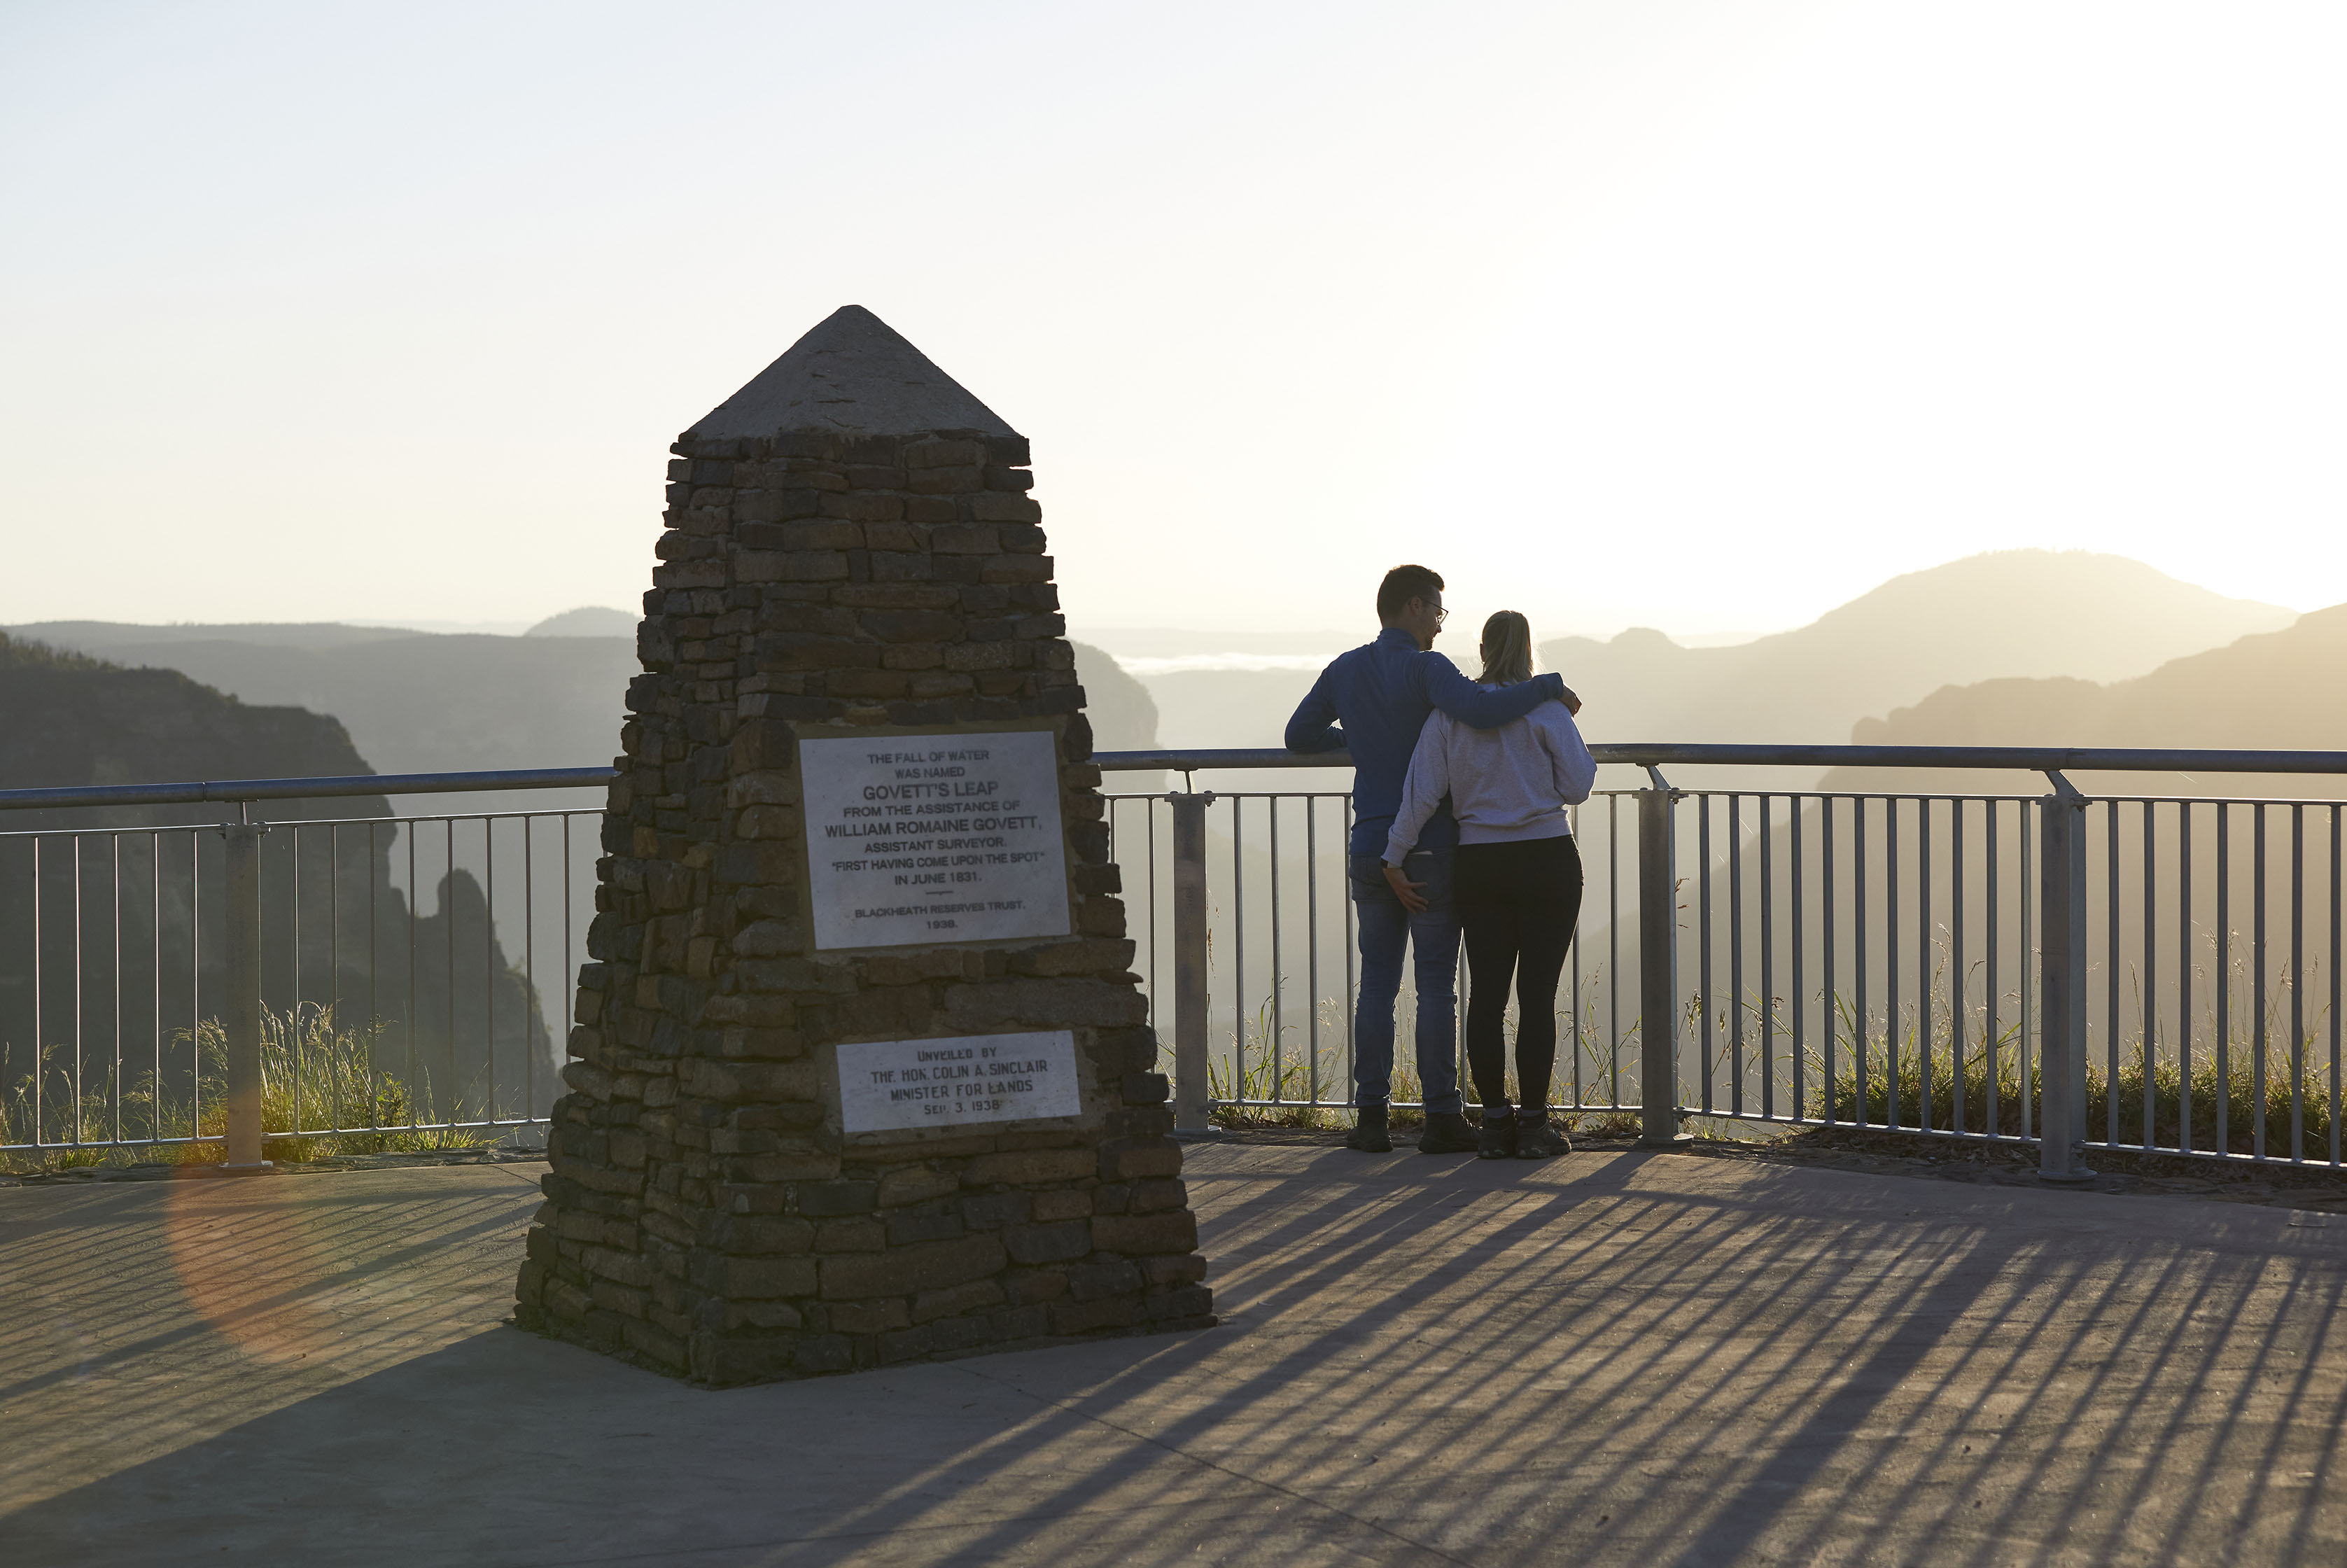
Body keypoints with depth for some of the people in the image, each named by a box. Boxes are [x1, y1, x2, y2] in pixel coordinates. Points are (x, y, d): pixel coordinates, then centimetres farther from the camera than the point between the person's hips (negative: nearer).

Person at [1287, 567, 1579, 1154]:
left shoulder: (1344, 671, 7)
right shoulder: (1426, 668, -12)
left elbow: (1299, 737, 19)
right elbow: (1483, 710, -30)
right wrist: (1549, 686, -17)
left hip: (1371, 848, 5)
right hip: (1431, 847, -5)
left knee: (1377, 983, 10)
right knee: (1436, 984, 0)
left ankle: (1371, 1117, 7)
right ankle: (1441, 1117, 0)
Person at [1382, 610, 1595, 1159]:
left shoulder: (1450, 712, 1)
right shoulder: (1546, 708, -7)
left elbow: (1422, 791, -3)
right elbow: (1577, 786, -4)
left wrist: (1395, 860, 1)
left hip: (1480, 866, 3)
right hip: (1547, 862, -3)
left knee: (1486, 994, 6)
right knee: (1537, 993, -1)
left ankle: (1495, 1124, 6)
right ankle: (1533, 1123, -1)